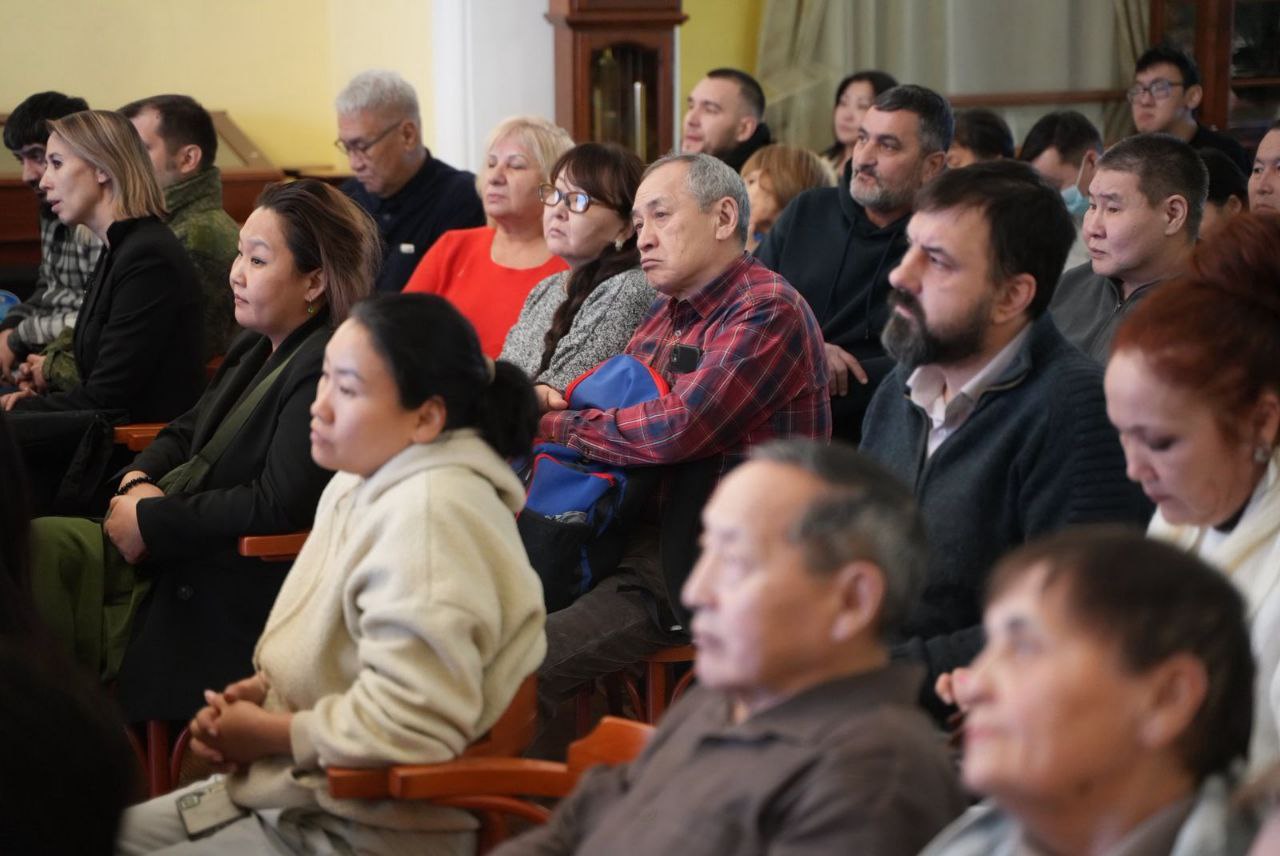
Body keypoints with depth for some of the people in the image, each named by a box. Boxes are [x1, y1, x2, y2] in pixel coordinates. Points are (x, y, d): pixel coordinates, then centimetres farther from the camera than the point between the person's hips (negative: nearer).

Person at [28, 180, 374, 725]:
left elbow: (279, 507, -22)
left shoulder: (328, 371, -16)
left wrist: (153, 522, -15)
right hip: (163, 552, 9)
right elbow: (187, 432, 25)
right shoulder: (255, 350, 17)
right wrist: (139, 481, 1)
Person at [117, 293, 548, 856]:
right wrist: (261, 690, 0)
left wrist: (270, 734, -16)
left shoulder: (429, 512, -25)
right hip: (305, 794, 10)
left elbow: (411, 724, -31)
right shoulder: (361, 482, 8)